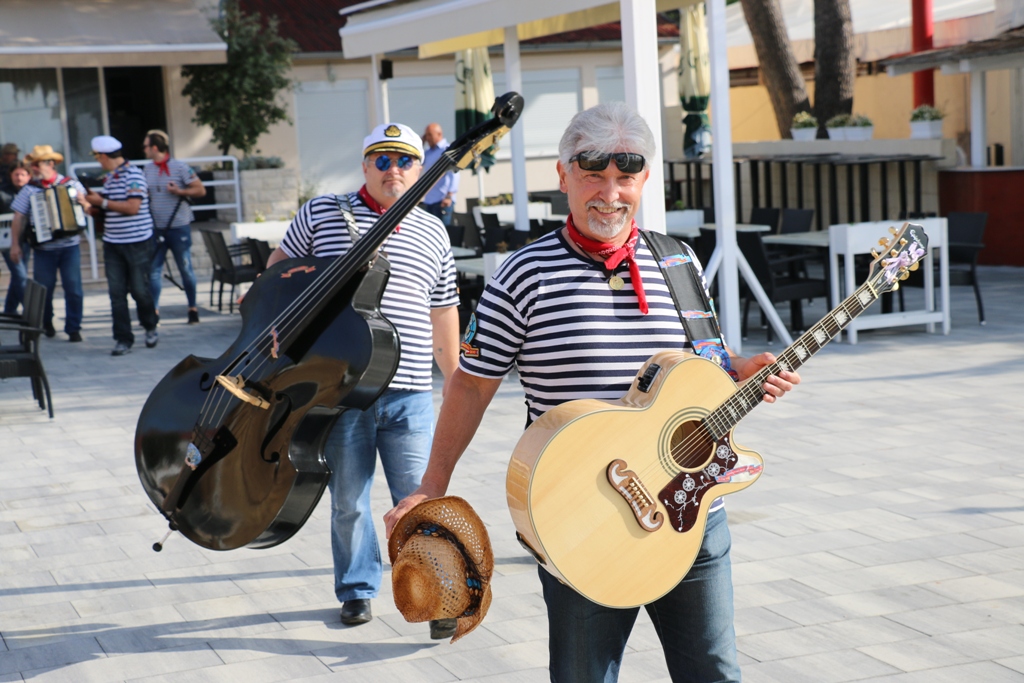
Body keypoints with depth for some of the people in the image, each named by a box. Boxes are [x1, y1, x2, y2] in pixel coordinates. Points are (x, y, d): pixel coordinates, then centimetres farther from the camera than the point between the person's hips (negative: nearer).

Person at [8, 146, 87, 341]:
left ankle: (74, 329, 7)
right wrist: (15, 244, 0)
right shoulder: (29, 190, 3)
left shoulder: (72, 185, 2)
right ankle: (46, 323, 30)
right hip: (44, 249, 1)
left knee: (73, 290, -3)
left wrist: (83, 203, -16)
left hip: (70, 247, -1)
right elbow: (18, 219, 4)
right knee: (43, 289, 8)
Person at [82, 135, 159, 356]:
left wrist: (103, 202, -15)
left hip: (137, 242, -7)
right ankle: (123, 339, 5)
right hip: (112, 243, 7)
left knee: (140, 289, 1)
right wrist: (95, 204, 4)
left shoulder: (133, 174, -11)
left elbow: (132, 207, -19)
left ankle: (150, 328, 25)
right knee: (117, 293, 1)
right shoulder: (109, 177, 13)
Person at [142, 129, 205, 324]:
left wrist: (179, 192, -18)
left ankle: (193, 308, 16)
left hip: (179, 228, -5)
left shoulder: (180, 167, -7)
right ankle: (154, 311, 6)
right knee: (153, 270, 2)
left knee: (186, 269, 5)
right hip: (156, 228, 5)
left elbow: (201, 190, -8)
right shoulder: (147, 171, 9)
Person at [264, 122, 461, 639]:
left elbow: (443, 312, 16)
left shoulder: (433, 234, 11)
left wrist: (456, 381, 16)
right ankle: (357, 589, 28)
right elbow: (280, 263, 17)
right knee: (348, 499, 11)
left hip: (408, 394, 1)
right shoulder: (322, 213, 4)